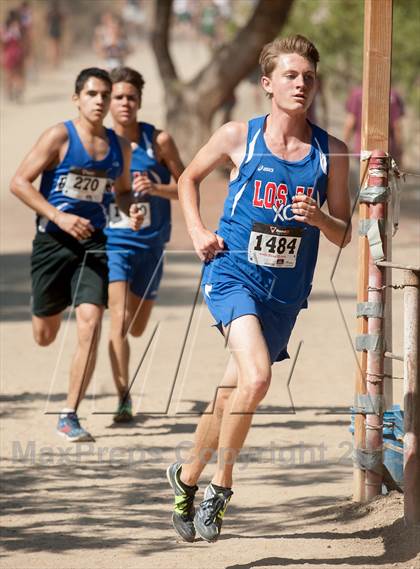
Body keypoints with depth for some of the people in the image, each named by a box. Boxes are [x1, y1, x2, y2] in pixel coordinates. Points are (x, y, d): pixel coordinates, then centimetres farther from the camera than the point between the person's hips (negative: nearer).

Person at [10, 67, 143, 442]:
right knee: (44, 336, 9)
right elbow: (20, 182, -10)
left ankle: (70, 416, -9)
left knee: (90, 324, -16)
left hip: (93, 243, 2)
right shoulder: (60, 137, -8)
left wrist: (132, 209, -1)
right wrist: (60, 217, -20)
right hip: (53, 240, -2)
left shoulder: (119, 147, 6)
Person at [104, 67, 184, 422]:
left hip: (150, 245, 1)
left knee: (137, 328, 12)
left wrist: (156, 188, -16)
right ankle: (123, 400, -16)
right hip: (113, 243, -1)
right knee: (119, 320, -19)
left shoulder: (158, 141, -3)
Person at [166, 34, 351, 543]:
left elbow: (343, 236, 7)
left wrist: (317, 216, -14)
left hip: (285, 291, 3)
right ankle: (220, 484, -7)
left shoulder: (331, 152, 1)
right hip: (233, 274, -3)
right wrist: (197, 232, 2)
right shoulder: (238, 137, -3)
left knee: (233, 392, 13)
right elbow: (189, 178, 16)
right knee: (256, 377, -25)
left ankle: (188, 476, 36)